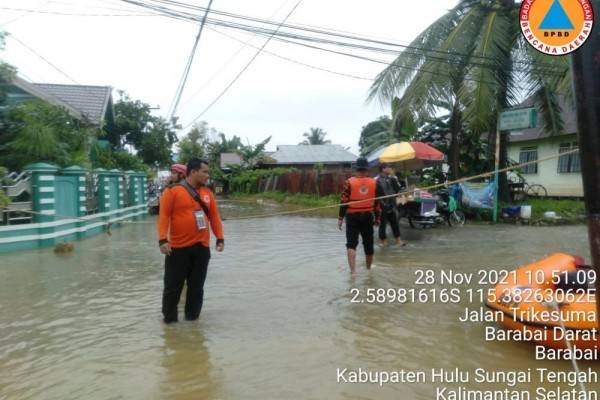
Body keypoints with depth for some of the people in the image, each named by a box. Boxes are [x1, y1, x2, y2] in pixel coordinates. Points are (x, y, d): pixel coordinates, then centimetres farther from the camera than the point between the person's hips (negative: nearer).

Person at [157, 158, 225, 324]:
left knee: (197, 285, 12)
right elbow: (164, 216, -10)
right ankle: (169, 317, 22)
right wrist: (163, 240, -17)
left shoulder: (207, 193, 8)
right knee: (173, 285, 6)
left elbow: (214, 216, 11)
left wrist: (220, 238, 6)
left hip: (202, 247, 4)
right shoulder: (173, 191, -6)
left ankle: (192, 316, 25)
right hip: (178, 248, -4)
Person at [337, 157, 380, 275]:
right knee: (368, 243, 16)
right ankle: (368, 268, 33)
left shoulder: (349, 182, -8)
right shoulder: (374, 183, 0)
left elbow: (344, 201, -9)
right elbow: (377, 202, 4)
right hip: (368, 216, 3)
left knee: (351, 244, -1)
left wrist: (340, 218, -2)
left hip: (352, 217, -3)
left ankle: (353, 270, -14)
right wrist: (377, 218, 13)